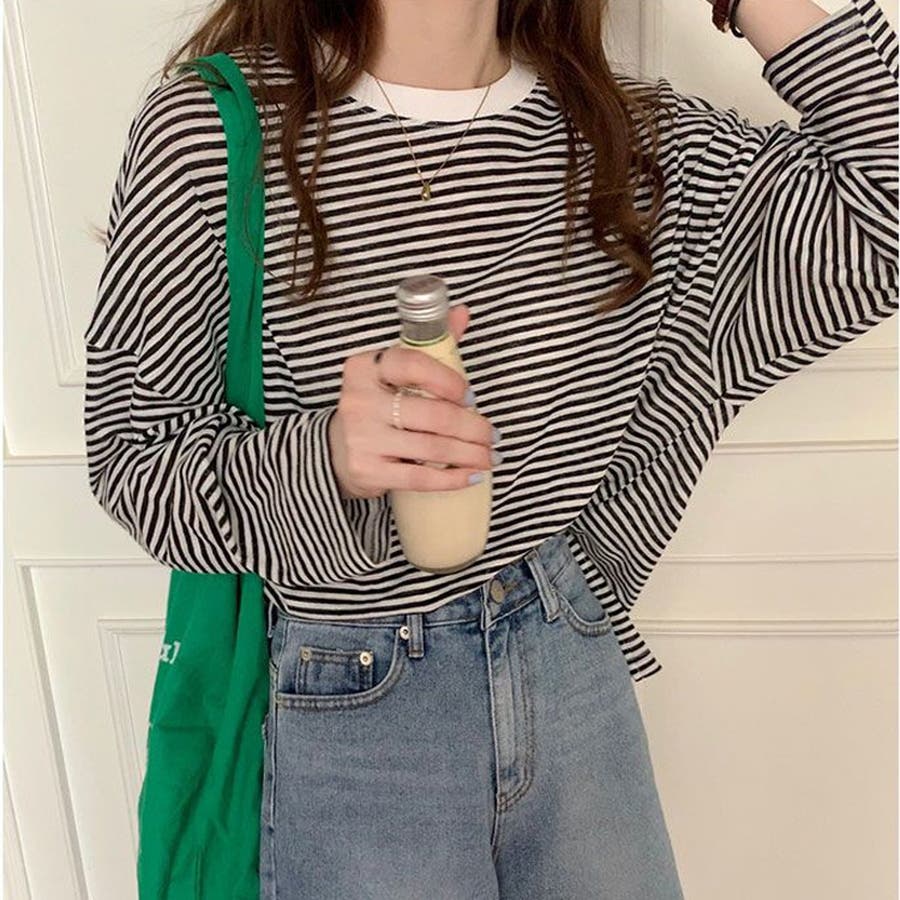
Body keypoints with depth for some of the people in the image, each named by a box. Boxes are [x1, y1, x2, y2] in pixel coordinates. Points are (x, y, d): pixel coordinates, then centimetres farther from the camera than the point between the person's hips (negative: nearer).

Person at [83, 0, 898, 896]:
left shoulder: (637, 135, -2)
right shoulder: (204, 132, -14)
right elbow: (131, 452, -10)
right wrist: (321, 461, -30)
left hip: (579, 664, 5)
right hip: (349, 697, -3)